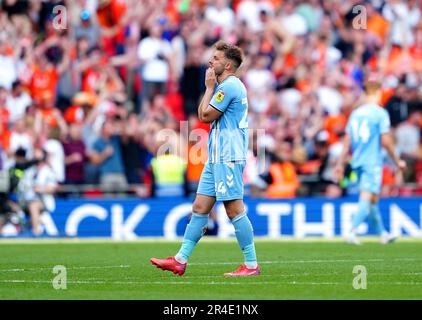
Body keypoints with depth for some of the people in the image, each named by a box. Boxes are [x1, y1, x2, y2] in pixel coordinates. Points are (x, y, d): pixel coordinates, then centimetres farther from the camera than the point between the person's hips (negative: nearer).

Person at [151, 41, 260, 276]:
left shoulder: (229, 85, -13)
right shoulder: (225, 86, 20)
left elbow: (206, 115, -9)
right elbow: (202, 114, 22)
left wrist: (210, 87, -2)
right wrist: (210, 87, 16)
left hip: (228, 158, -11)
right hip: (217, 158, 11)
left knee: (235, 209, -9)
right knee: (200, 207, 8)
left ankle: (251, 265, -6)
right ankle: (180, 261, 9)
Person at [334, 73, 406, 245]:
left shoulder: (355, 113, 8)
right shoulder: (380, 113, -9)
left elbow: (347, 141, 8)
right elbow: (386, 141, -11)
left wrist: (341, 163, 12)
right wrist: (397, 161, 0)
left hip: (358, 162, 7)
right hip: (373, 162, -7)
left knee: (373, 199, 17)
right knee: (367, 200, -9)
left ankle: (383, 233, 27)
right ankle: (352, 232, -23)